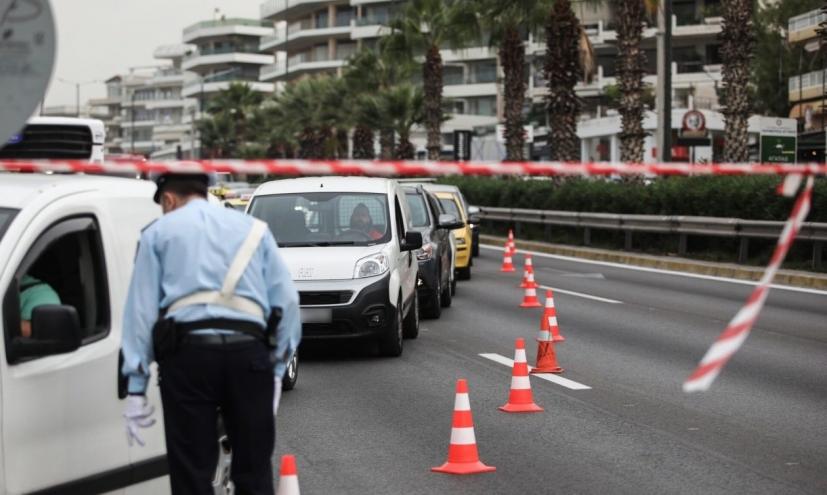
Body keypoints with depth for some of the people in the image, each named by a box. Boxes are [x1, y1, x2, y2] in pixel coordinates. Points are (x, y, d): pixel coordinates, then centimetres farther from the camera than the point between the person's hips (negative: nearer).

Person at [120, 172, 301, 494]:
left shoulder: (158, 232, 14)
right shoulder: (254, 229, 20)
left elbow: (141, 309, 6)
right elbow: (287, 300, 12)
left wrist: (136, 386, 4)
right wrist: (278, 366, 13)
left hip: (187, 351, -2)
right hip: (249, 352, 2)